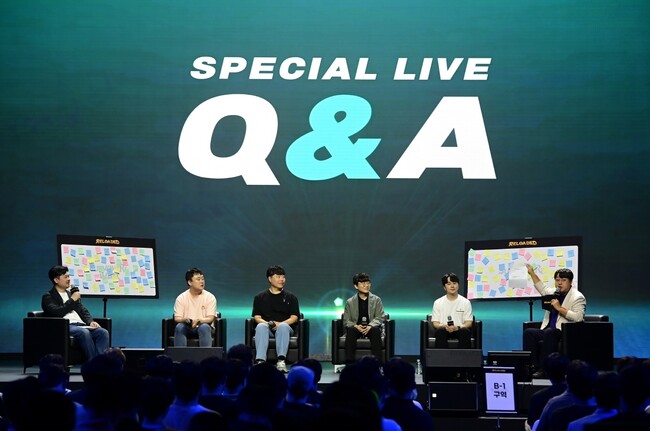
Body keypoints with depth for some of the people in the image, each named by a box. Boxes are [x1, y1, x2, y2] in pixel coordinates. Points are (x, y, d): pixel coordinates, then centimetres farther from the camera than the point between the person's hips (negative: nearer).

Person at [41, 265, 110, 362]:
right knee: (84, 332, -37)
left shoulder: (71, 293, 27)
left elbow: (83, 311, 24)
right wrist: (72, 300, -6)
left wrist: (91, 322, 3)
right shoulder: (48, 297, 7)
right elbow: (56, 313, -11)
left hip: (80, 325, 6)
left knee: (103, 332, -22)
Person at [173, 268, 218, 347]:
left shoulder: (210, 297, -1)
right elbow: (177, 318, -3)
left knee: (204, 327, -35)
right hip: (187, 328, 1)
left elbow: (210, 318, -7)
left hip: (203, 326, -1)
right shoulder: (181, 298, 2)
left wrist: (198, 321, -28)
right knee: (179, 327, -32)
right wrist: (185, 320, -27)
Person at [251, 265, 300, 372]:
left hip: (284, 326, 0)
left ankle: (281, 360, -49)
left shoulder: (290, 297, 17)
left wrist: (280, 324, -12)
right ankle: (260, 360, -51)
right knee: (260, 326, -35)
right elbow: (257, 317, 8)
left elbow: (294, 317, 7)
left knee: (283, 326, -36)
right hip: (267, 327, 0)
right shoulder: (260, 297, 17)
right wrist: (267, 323, -14)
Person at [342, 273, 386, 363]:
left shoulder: (376, 300, 10)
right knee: (350, 331, -35)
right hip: (356, 327, 0)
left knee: (376, 330, -36)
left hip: (371, 328, 0)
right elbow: (346, 321, 5)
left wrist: (370, 326, -19)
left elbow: (381, 317, 1)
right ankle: (349, 362, -39)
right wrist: (356, 326, -18)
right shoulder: (350, 302, 10)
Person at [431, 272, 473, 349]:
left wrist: (457, 327, -18)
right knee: (440, 332, -36)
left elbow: (469, 323, 3)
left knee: (465, 332, -36)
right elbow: (435, 323, 6)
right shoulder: (438, 302, 8)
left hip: (460, 330, 0)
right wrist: (444, 326, -18)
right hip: (444, 329, 0)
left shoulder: (466, 302, 6)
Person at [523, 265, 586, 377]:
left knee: (549, 333, -37)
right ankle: (533, 367, -26)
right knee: (529, 332, -19)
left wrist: (559, 308, -18)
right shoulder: (554, 293, 20)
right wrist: (532, 273, 37)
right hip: (548, 332, 7)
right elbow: (542, 288, 41)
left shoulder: (578, 297, -4)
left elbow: (578, 317, -18)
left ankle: (544, 369, -35)